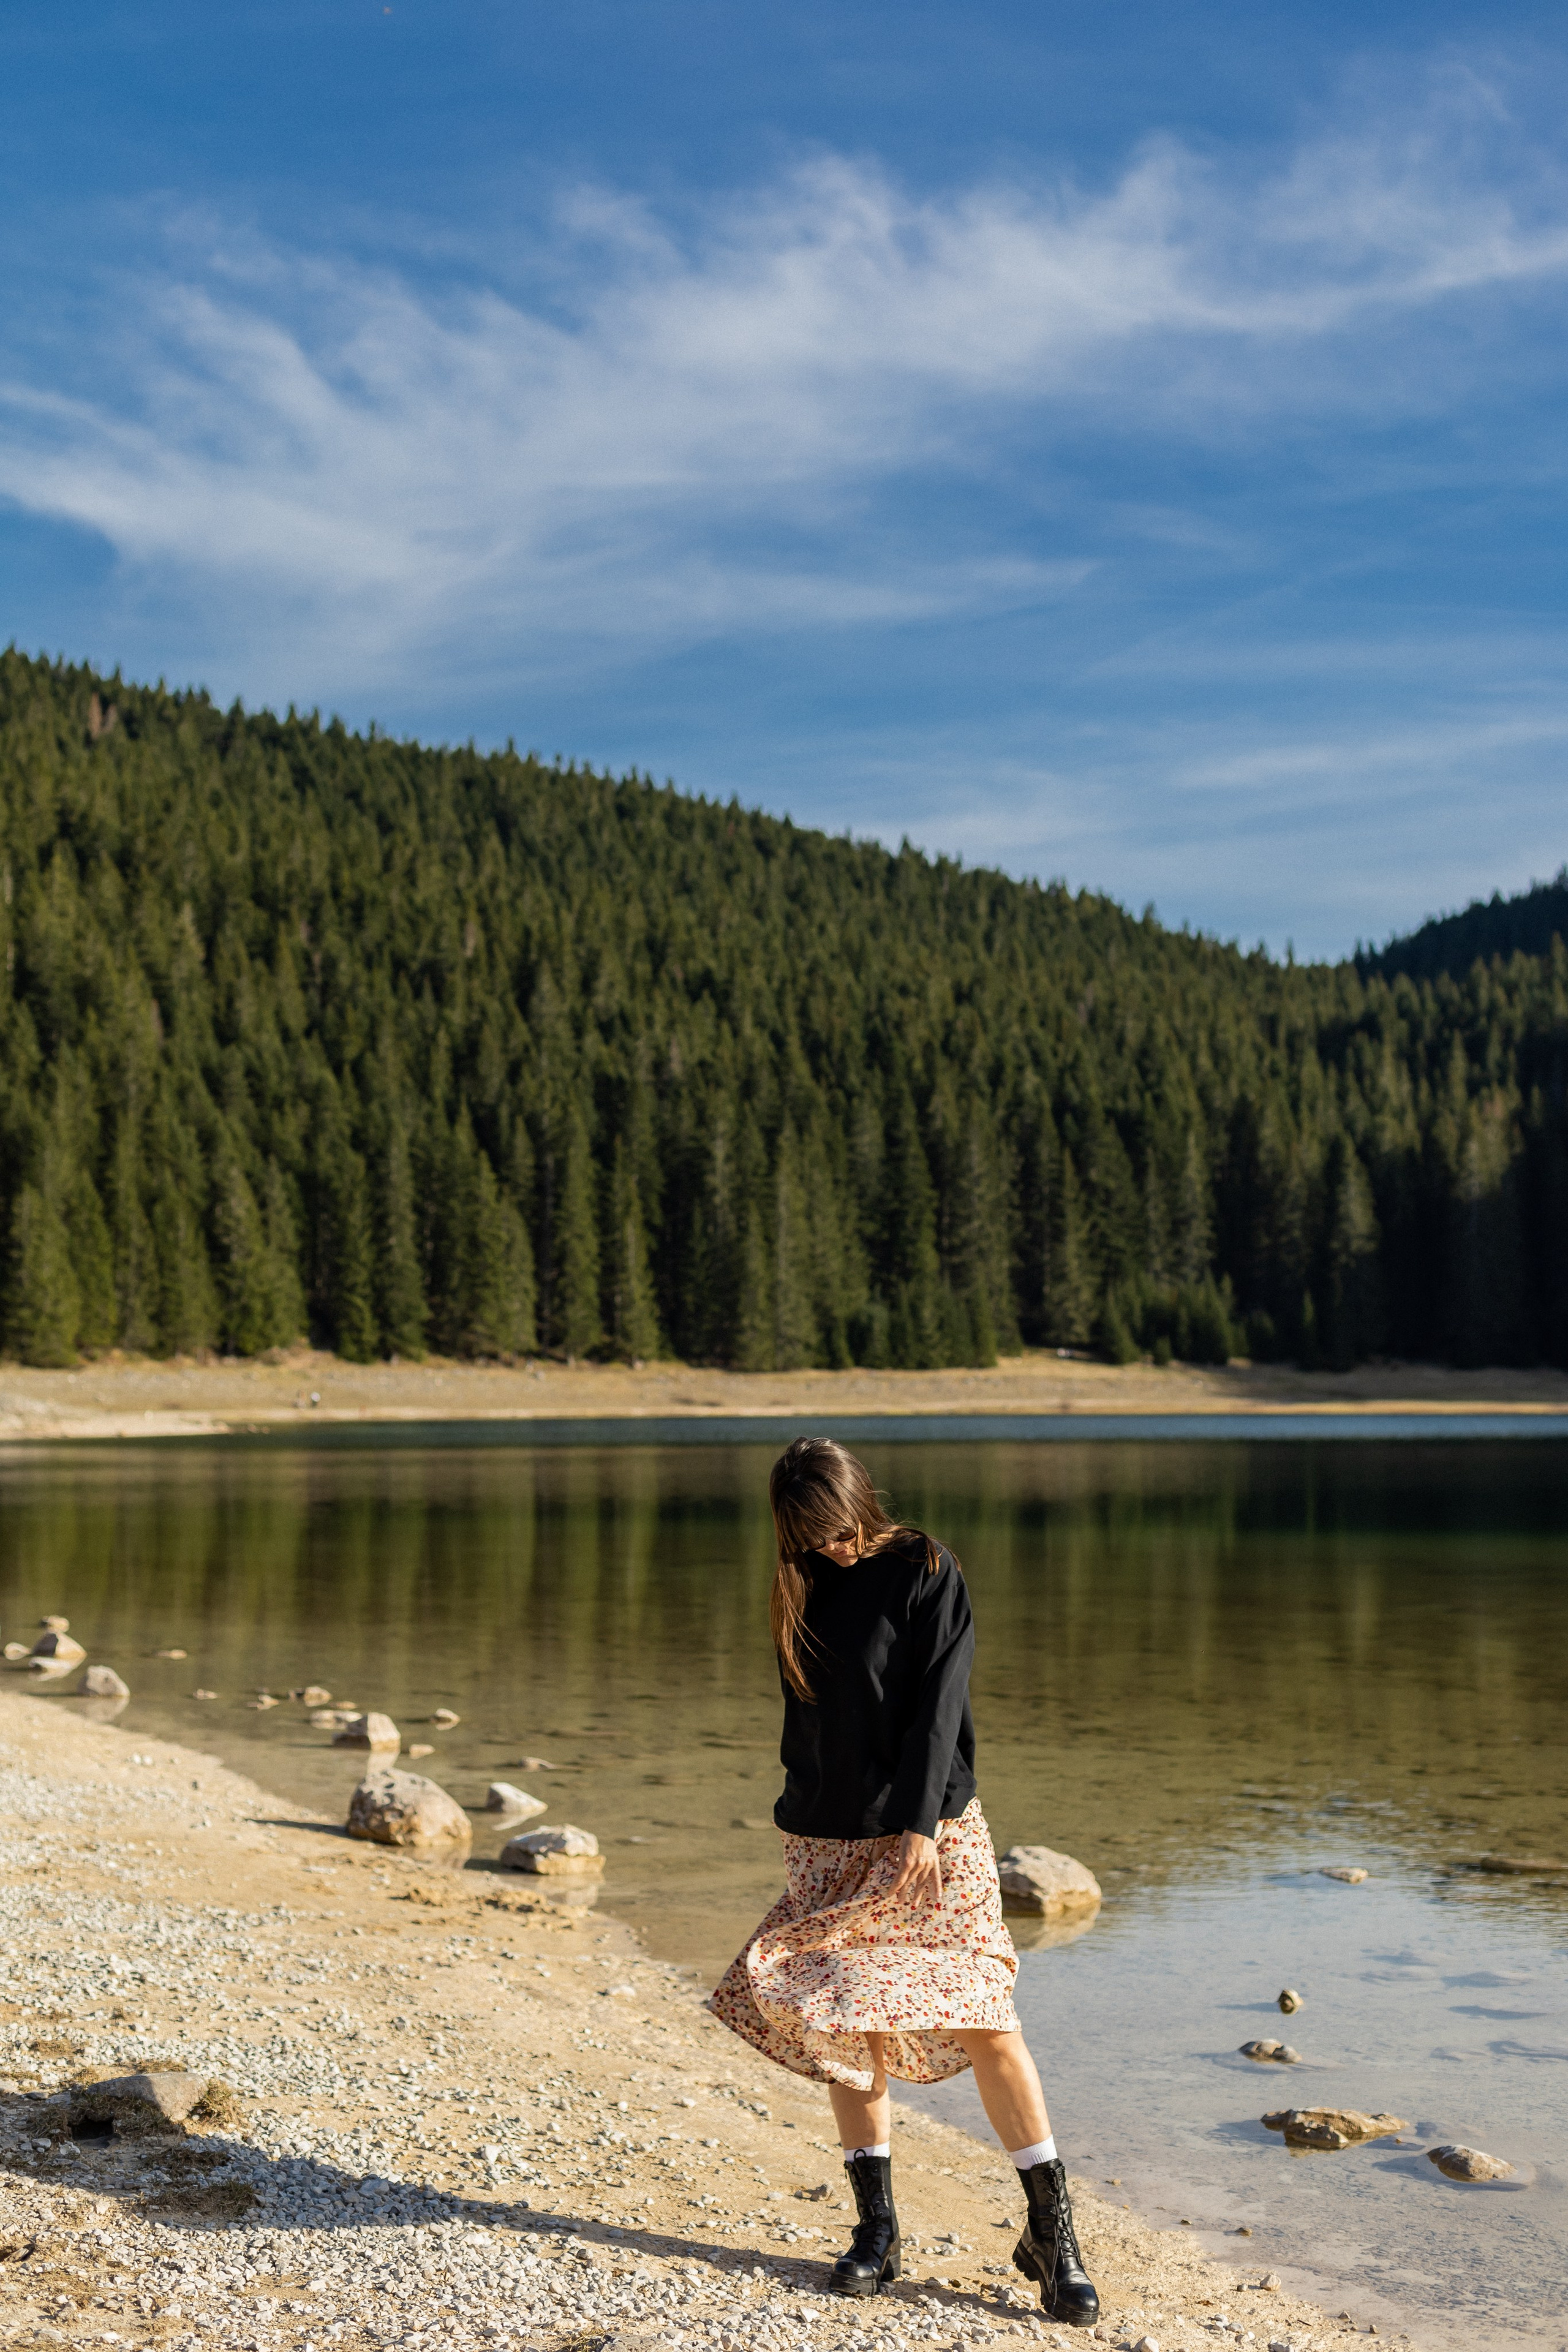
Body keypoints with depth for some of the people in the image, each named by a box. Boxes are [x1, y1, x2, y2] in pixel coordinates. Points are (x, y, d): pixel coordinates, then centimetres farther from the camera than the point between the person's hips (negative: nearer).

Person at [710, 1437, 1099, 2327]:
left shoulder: (926, 1570, -6)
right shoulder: (802, 1591, 9)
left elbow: (939, 1703, -11)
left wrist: (921, 1822, -16)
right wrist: (798, 1819, 17)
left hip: (928, 1835, -5)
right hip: (830, 1842, 5)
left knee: (982, 2018, -8)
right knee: (842, 2023, 3)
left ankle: (1052, 2229, 2)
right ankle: (878, 2228, 13)